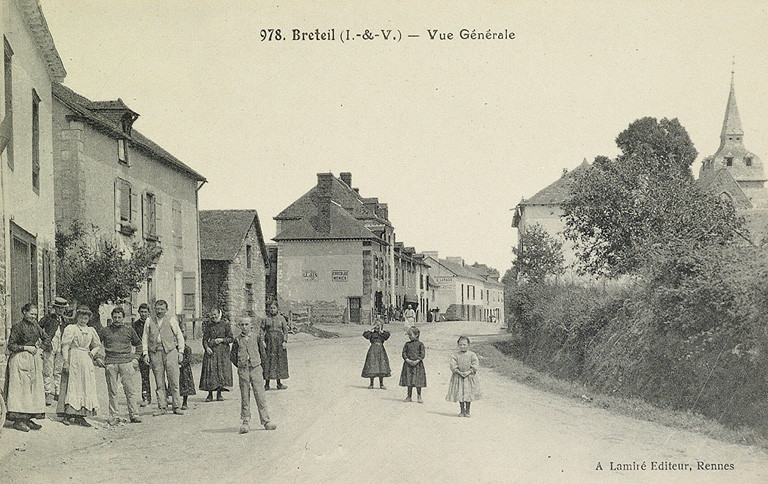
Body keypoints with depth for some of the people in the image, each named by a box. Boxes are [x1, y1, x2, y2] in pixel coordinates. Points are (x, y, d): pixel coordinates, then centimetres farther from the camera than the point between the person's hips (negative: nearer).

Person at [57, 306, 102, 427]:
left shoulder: (91, 331, 14)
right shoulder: (70, 328, 0)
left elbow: (98, 345, 24)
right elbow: (65, 346, -7)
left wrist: (92, 353, 5)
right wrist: (66, 362, -15)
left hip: (86, 360, 5)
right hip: (73, 359, -5)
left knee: (86, 387, 2)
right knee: (71, 386, -7)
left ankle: (80, 416, 5)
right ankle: (67, 414, -5)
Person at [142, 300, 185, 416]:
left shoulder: (171, 320, 9)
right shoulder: (149, 321, 14)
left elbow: (179, 336, 11)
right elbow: (145, 338, 14)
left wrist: (180, 352, 3)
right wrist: (145, 353, 4)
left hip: (170, 351, -2)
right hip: (155, 353, 2)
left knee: (174, 381, -5)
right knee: (159, 383, 3)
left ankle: (177, 407, 1)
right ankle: (162, 407, 8)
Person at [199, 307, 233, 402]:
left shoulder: (225, 324, 4)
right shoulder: (209, 325, 9)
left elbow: (231, 338, 3)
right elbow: (205, 339, 8)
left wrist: (221, 340, -11)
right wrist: (206, 347, -9)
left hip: (223, 350, -1)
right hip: (211, 350, 1)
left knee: (222, 370, -5)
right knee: (210, 370, -5)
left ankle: (219, 394, 3)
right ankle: (210, 394, 0)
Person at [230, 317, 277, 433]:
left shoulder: (256, 337, 4)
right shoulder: (238, 340, 4)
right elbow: (232, 355, 13)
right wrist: (240, 365, 7)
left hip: (256, 368, 0)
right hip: (243, 371, 0)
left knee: (260, 395, -2)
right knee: (245, 397, 3)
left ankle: (266, 421, 3)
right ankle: (246, 422, 8)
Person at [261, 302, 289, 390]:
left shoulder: (281, 318, 5)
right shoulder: (266, 319, 6)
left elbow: (285, 330, 2)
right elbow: (262, 330, 5)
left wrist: (285, 341, -8)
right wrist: (262, 341, -7)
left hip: (279, 341, 0)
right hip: (269, 341, 0)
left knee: (279, 361, 3)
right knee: (267, 362, -3)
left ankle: (279, 383, 10)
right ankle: (266, 384, 2)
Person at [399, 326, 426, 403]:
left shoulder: (420, 344, 0)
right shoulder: (407, 344, 8)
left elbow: (422, 354, -4)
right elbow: (404, 352, 5)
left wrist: (417, 361, -16)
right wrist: (407, 359, -11)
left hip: (417, 364, -3)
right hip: (408, 364, 3)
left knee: (418, 382, -2)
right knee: (409, 381, 5)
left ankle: (419, 397, 8)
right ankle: (409, 396, 15)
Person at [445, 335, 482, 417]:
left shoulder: (472, 355, -2)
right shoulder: (456, 355, -1)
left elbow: (475, 365, -6)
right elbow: (453, 366, -6)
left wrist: (468, 372, -17)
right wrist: (460, 372, -17)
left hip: (469, 376, -1)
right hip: (458, 377, 1)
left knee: (469, 394, 2)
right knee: (459, 394, 3)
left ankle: (467, 411, 13)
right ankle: (462, 410, 16)